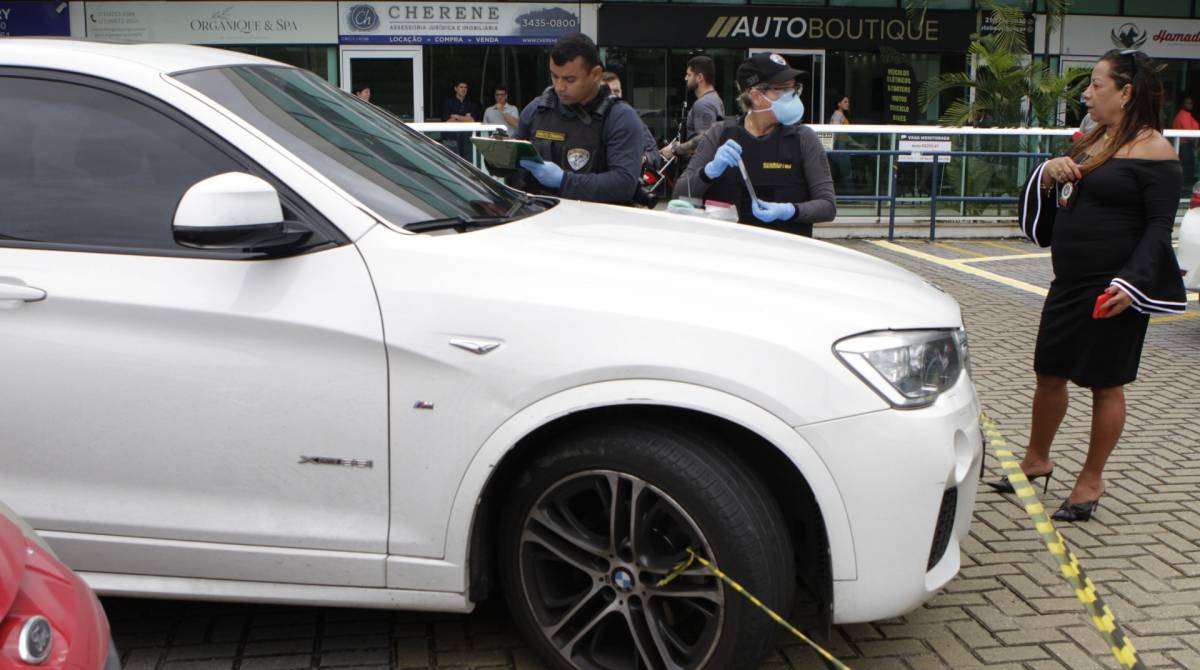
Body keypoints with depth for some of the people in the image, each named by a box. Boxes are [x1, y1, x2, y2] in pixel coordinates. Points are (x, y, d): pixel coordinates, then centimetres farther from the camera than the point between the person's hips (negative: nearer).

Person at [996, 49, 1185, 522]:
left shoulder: (1153, 150, -11)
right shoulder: (1094, 142, 13)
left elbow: (1160, 226, -15)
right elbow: (1058, 206, 20)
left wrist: (1132, 282, -26)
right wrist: (1048, 175, -2)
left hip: (1112, 292, -8)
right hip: (1069, 283, 8)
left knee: (1106, 385, 4)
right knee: (1049, 374, 16)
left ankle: (1091, 483, 18)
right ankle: (1036, 462, 34)